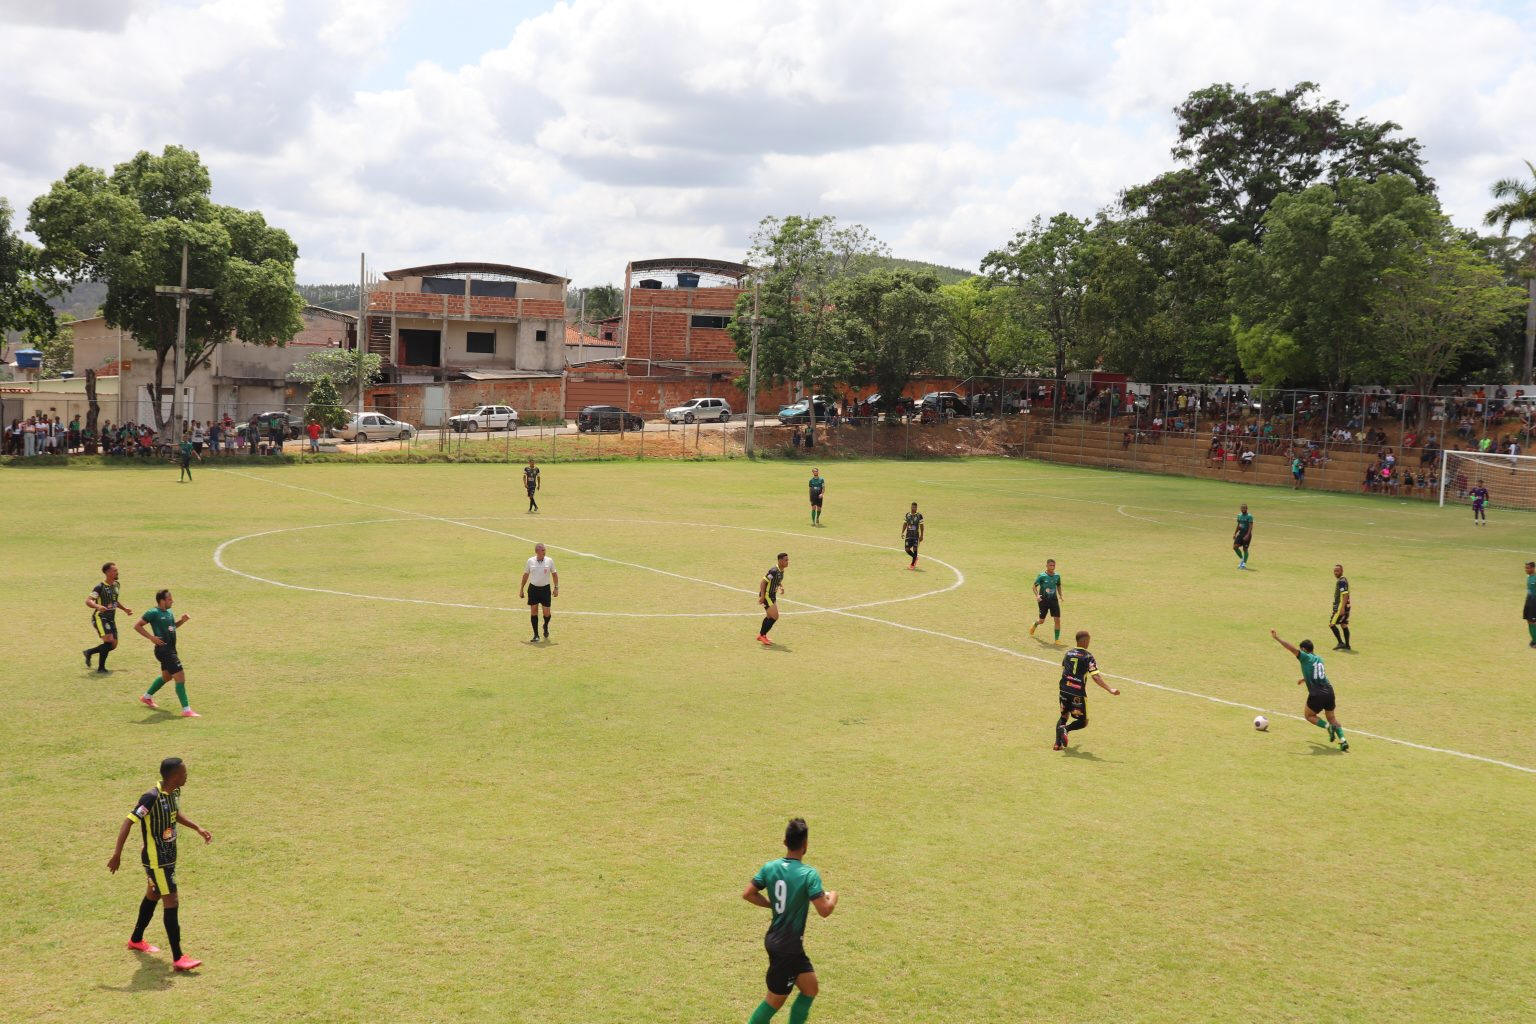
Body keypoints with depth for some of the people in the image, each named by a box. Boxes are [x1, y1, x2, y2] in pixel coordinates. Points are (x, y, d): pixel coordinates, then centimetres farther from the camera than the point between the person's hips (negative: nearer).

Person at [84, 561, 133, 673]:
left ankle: (89, 652, 27)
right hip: (100, 617, -8)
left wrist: (124, 608, 18)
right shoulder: (100, 587, -14)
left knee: (113, 645, 5)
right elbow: (88, 601, -21)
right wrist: (97, 606, -39)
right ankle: (101, 667, -9)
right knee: (109, 640, -20)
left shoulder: (116, 585, 10)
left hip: (111, 618, 8)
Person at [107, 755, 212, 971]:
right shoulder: (152, 798, -26)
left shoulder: (174, 793, 1)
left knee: (153, 895, 24)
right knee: (172, 903, -9)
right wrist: (117, 854, -25)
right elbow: (129, 822, -25)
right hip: (156, 860, -9)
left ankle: (136, 940, 45)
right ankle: (178, 958, -7)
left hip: (169, 856, 9)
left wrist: (197, 828, 15)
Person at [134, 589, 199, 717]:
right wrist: (151, 637, -19)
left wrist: (182, 620, 9)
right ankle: (186, 710, -11)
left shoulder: (168, 612, 11)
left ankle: (147, 697, 47)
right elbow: (136, 626, -12)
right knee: (180, 677, -12)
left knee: (166, 676, 27)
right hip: (163, 649, -10)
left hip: (171, 649, 10)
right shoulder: (154, 613, -13)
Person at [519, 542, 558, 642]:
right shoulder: (530, 561, 0)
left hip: (545, 589, 0)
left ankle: (546, 627, 34)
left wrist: (556, 588, 0)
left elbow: (554, 574, 7)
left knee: (546, 612, 1)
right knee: (533, 611, -3)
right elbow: (526, 575, 10)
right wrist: (521, 589, 11)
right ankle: (536, 635, 5)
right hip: (533, 588, 0)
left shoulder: (549, 561, -1)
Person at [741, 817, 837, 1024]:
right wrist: (833, 897, -2)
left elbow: (747, 894, 3)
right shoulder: (809, 874, -21)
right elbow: (825, 910, -23)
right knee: (775, 1000, 5)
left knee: (811, 989, 18)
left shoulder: (770, 867, -2)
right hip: (788, 947, -7)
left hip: (774, 940, 7)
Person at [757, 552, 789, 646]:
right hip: (766, 595, -10)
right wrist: (762, 596, -26)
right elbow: (763, 582, -24)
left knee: (770, 617, 18)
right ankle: (762, 635, 0)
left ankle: (761, 635, 31)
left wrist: (781, 586, 3)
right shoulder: (774, 571, -25)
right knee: (775, 616, -10)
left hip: (772, 595, 10)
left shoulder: (781, 570, 4)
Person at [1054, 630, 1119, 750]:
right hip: (1078, 693, -5)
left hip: (1064, 689, 5)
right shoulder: (1087, 657, -7)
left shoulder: (1068, 654, 10)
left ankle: (1058, 743, 7)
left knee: (1064, 716, 22)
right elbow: (1096, 677, -17)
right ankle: (1066, 729, -19)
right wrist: (1110, 689, -22)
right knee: (1083, 722, 9)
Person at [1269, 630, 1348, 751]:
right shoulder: (1319, 659, 18)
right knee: (1331, 717, 20)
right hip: (1329, 691, 6)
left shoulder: (1306, 657, -3)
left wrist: (1277, 638, -16)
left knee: (1309, 715, 16)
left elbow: (1292, 648, -15)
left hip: (1317, 695, -6)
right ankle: (1343, 740, 4)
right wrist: (1305, 679, 49)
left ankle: (1328, 727, -7)